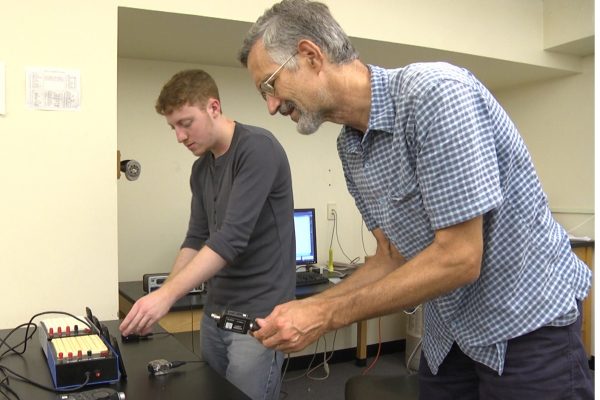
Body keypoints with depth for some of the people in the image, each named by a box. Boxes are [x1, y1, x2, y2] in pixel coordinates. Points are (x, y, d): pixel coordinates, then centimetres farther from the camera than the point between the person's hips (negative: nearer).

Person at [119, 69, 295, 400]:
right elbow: (196, 239, 13)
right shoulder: (201, 169, 10)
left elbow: (233, 238, -26)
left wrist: (167, 294, -27)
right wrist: (161, 299, 4)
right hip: (215, 312, 8)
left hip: (258, 316, -8)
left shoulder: (258, 148, -18)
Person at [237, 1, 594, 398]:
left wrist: (327, 316, -22)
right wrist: (307, 307, -5)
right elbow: (393, 258, 6)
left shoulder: (437, 92, -26)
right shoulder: (350, 149, 0)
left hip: (526, 325, -7)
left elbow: (458, 259, -27)